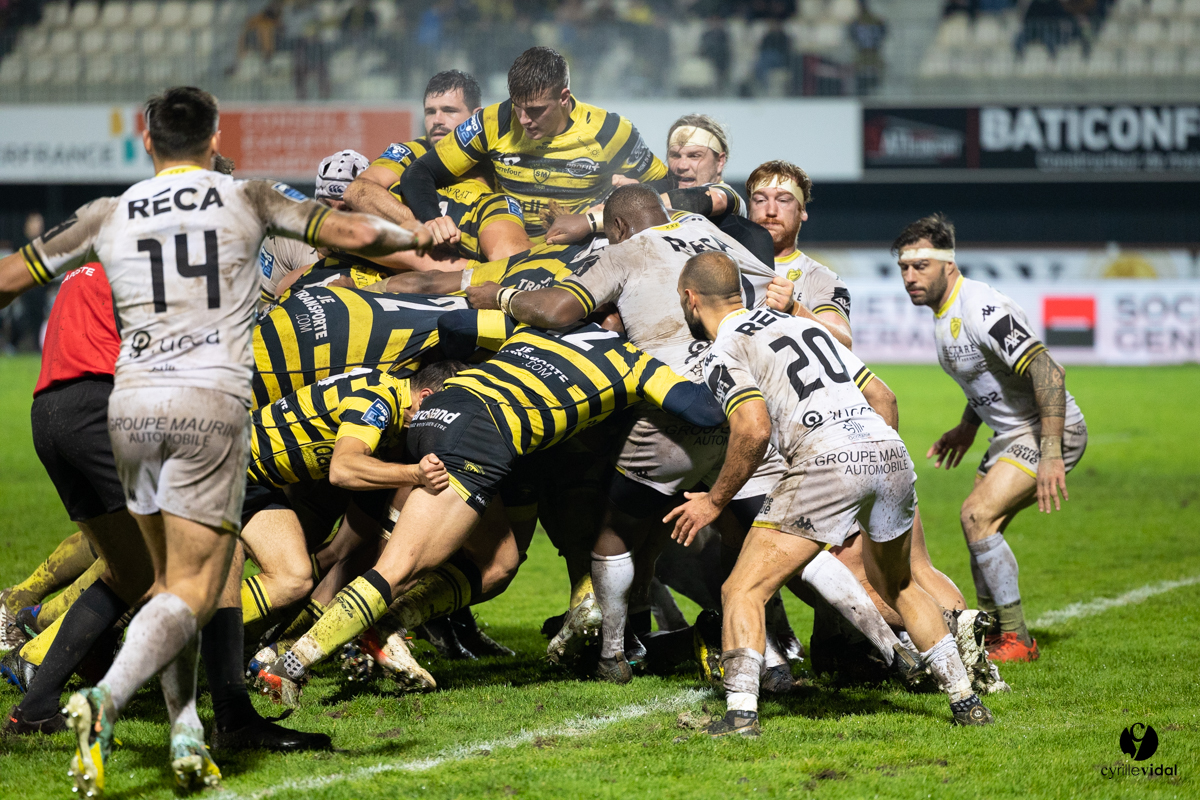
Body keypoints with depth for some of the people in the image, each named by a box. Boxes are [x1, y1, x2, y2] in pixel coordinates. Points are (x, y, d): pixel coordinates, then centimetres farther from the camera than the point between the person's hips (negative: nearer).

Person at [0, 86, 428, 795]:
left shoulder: (109, 215, 13)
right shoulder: (247, 199, 7)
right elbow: (356, 234, 1)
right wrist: (416, 237, 19)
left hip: (131, 404, 3)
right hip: (213, 401, -3)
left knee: (172, 581, 16)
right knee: (191, 594, -4)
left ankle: (187, 735, 4)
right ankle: (105, 700, -28)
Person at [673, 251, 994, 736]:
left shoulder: (723, 353, 6)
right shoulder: (803, 323, 28)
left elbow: (755, 430, -10)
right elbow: (883, 395, 26)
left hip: (828, 460, -7)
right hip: (890, 451, 7)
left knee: (743, 591, 1)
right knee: (897, 585, 28)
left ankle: (741, 714, -13)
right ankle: (965, 701, 23)